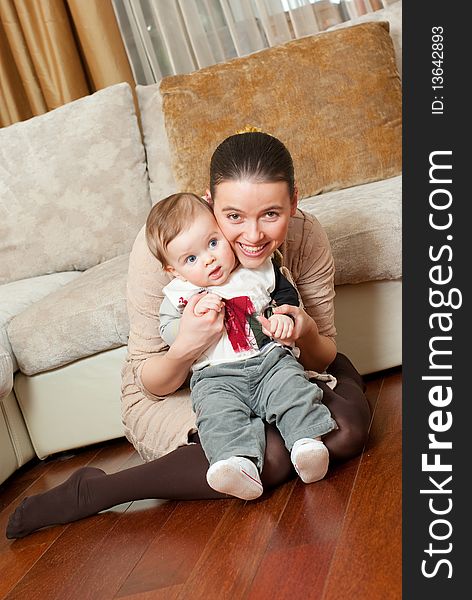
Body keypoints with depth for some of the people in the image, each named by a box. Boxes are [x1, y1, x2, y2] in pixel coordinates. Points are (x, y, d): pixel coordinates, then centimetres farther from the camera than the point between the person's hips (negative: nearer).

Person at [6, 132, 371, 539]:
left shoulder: (307, 238, -19)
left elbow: (322, 358, -8)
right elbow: (151, 383, -19)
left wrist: (306, 334, -32)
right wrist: (185, 348, -42)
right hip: (173, 393, -4)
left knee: (348, 429, -20)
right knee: (271, 456, -30)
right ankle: (89, 492, -16)